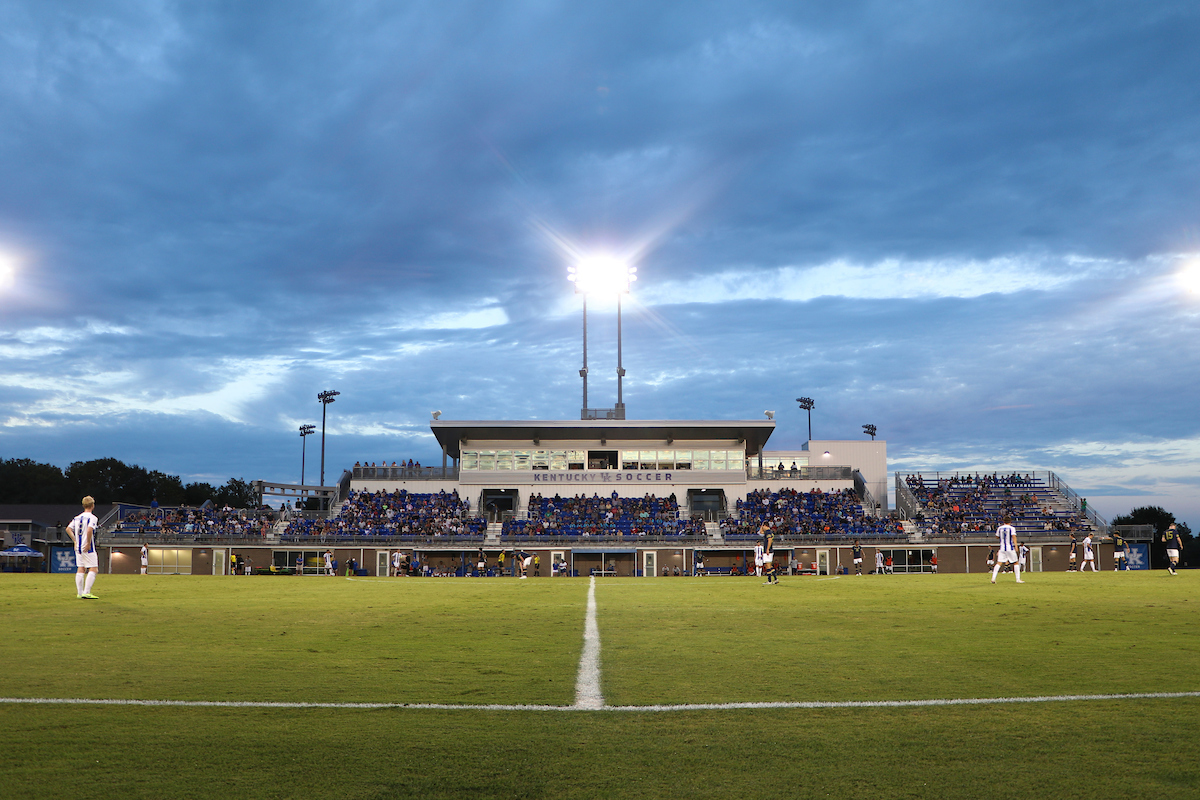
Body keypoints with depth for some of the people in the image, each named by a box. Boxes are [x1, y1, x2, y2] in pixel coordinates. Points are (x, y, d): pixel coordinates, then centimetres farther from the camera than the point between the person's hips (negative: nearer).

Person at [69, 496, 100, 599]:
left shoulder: (77, 518, 12)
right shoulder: (92, 517, -10)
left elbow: (68, 529, 11)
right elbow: (89, 530, -25)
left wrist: (75, 540, 14)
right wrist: (88, 543, -18)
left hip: (78, 547, 7)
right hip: (88, 548, -7)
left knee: (80, 569, 11)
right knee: (93, 569, -5)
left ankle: (79, 593, 12)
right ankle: (86, 593, -14)